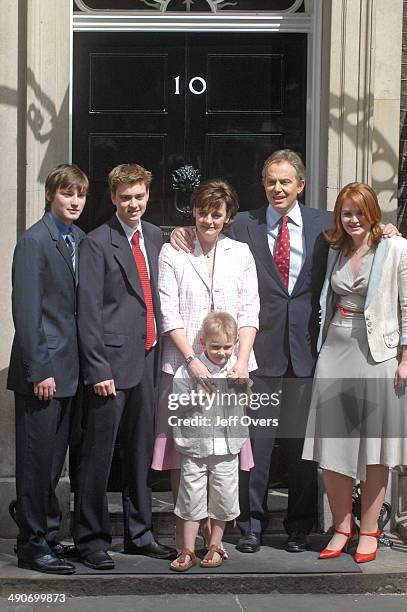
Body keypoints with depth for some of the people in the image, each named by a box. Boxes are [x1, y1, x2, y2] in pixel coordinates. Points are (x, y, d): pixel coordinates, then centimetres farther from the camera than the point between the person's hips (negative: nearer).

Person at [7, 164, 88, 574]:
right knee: (37, 459, -1)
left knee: (54, 459, 14)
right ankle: (33, 545, 7)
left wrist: (83, 363, 9)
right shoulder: (34, 241, -10)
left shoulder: (80, 240, 12)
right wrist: (39, 370, -16)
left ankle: (46, 533, 24)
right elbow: (26, 311, -14)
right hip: (43, 370, -7)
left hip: (69, 369, 7)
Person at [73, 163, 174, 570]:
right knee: (98, 455, -1)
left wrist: (159, 352, 8)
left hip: (147, 358, 7)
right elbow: (89, 311, -11)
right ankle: (91, 540, 9)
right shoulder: (98, 243, -8)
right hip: (113, 361, -7)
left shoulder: (155, 237, 12)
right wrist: (98, 369, -16)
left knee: (141, 451, 15)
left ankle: (138, 533, 26)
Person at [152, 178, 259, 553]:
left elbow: (249, 312, 7)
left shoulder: (240, 254, 12)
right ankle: (184, 535, 6)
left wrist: (242, 361, -6)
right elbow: (169, 314, -1)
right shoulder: (173, 253, 5)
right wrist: (192, 360, -13)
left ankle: (215, 534, 8)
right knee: (181, 453, -2)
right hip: (183, 365, -2)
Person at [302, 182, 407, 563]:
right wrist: (323, 344, 10)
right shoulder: (336, 251, 11)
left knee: (374, 448, 3)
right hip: (335, 352, 5)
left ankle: (368, 532, 13)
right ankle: (342, 527, 15)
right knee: (330, 448, 2)